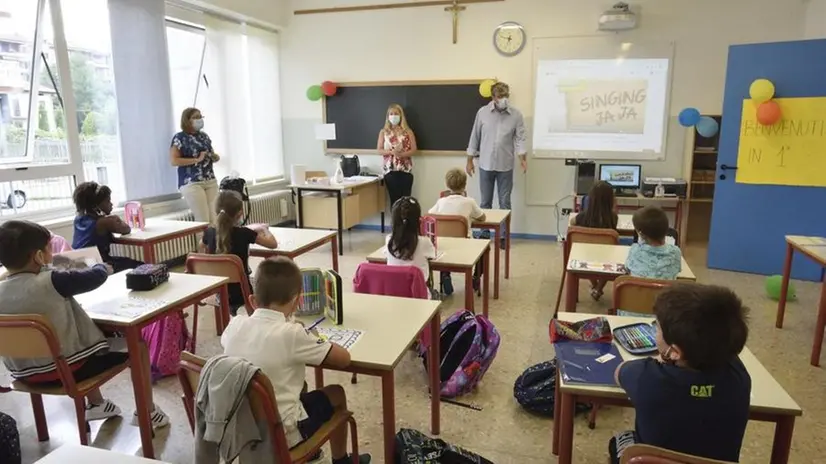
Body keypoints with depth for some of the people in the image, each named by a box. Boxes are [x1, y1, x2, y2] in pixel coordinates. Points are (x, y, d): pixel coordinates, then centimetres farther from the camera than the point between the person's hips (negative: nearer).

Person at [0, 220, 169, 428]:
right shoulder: (50, 282, -23)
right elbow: (94, 277, -13)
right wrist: (102, 268, 9)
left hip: (25, 374, 8)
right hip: (66, 369, -7)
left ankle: (96, 404, 48)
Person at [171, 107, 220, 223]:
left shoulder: (204, 136, 15)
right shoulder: (179, 138, -4)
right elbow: (174, 161, -12)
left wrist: (215, 157, 3)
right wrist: (197, 159, -18)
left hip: (211, 181, 6)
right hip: (191, 183, -6)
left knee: (214, 219, 0)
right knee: (203, 221, -10)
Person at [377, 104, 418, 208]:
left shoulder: (408, 131, 5)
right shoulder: (383, 132, 7)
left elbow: (414, 149, 0)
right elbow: (379, 150, 2)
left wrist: (401, 154, -16)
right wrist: (392, 152, -15)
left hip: (405, 169, 0)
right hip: (390, 169, 0)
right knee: (394, 199, 2)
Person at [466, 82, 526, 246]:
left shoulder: (516, 115, -4)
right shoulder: (482, 112, -2)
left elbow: (520, 139, -6)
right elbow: (475, 137, 3)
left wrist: (523, 158, -22)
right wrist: (470, 161, 4)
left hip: (505, 166, 0)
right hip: (485, 165, 1)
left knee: (504, 203, 6)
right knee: (485, 202, 10)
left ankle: (503, 235, 16)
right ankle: (485, 234, 22)